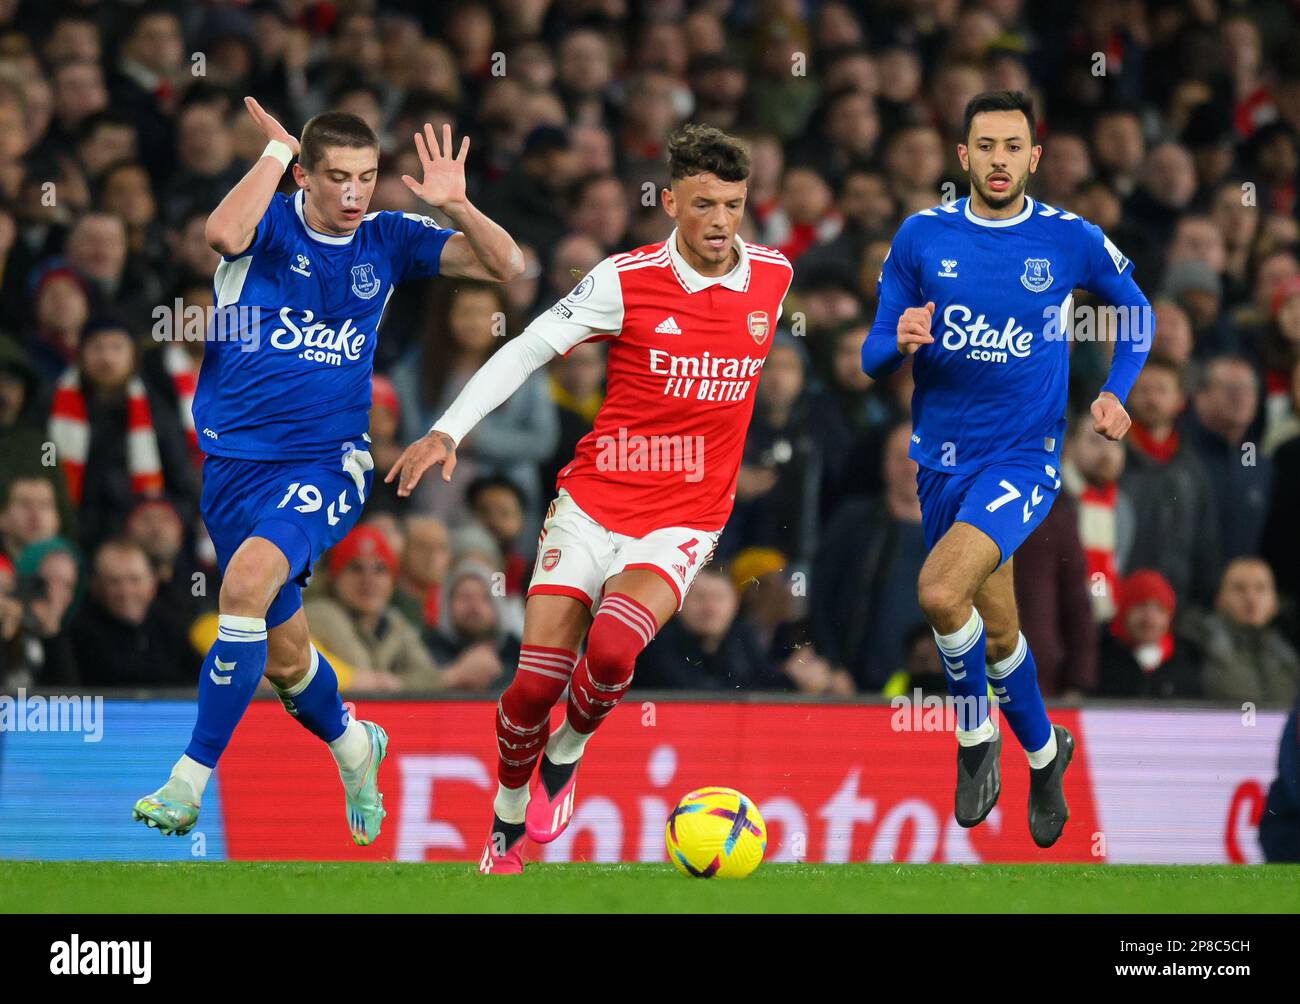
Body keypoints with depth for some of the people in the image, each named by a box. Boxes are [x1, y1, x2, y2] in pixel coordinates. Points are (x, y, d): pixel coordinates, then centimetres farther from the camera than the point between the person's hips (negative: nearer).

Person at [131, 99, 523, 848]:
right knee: (284, 654, 10)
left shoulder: (386, 240, 2)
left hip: (327, 463, -1)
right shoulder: (272, 224, -5)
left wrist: (456, 205, -16)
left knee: (249, 579, -29)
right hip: (236, 460, 1)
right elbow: (224, 234, -29)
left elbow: (507, 265, 0)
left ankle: (191, 781, -24)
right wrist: (276, 150, -20)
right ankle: (353, 746, 43)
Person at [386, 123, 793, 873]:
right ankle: (508, 823, 22)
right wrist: (449, 429, -15)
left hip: (683, 522, 1)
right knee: (537, 683, -5)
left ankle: (568, 754, 5)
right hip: (592, 504, 0)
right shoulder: (626, 279, -9)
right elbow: (528, 350, -6)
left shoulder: (774, 276, 0)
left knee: (610, 650, -26)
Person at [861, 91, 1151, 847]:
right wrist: (900, 342, -20)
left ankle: (976, 736, -3)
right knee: (997, 630, 14)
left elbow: (1136, 310, 13)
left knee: (940, 592, -25)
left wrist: (1116, 395, -1)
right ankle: (1045, 751, 38)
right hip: (945, 462, 4)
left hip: (1025, 457, -4)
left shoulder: (1071, 240, -6)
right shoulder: (923, 237, -2)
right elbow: (874, 359, 3)